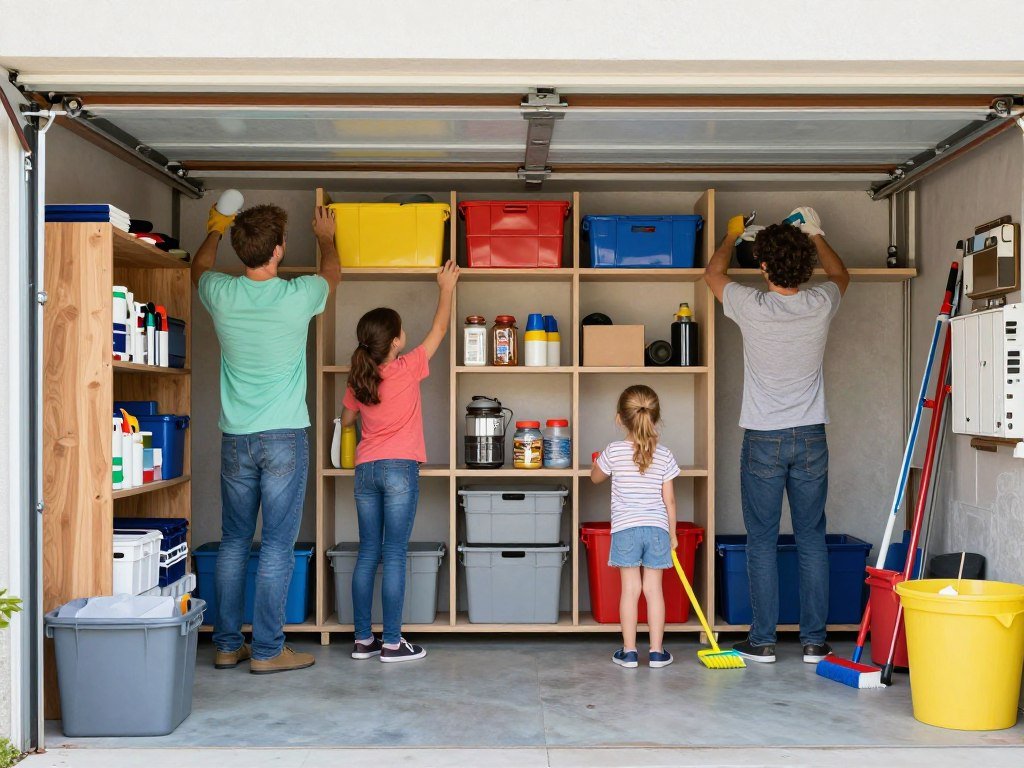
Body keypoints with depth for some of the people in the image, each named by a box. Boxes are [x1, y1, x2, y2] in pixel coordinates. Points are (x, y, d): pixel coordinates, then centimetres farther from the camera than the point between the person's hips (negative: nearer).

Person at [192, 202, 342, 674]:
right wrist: (325, 237, 35)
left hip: (236, 440, 4)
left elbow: (199, 268, 23)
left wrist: (215, 230, 42)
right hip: (285, 439, -3)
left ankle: (227, 644, 20)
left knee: (234, 542, 13)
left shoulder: (221, 296, -4)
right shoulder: (297, 297, -11)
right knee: (277, 546, 1)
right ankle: (267, 650, 5)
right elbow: (332, 272, 14)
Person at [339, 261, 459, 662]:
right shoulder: (407, 369, -8)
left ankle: (363, 638, 13)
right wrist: (446, 289, 16)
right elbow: (439, 330, 5)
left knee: (368, 554, 9)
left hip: (366, 469, 5)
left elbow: (346, 420, 20)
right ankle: (392, 642, 0)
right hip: (400, 468, -5)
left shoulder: (358, 380, 5)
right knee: (394, 555, -3)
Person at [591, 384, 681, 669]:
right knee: (653, 589, 6)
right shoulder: (664, 456, -1)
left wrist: (602, 464, 35)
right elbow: (669, 500, 2)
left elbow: (596, 477, 15)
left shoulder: (613, 452, -5)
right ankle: (657, 651, 11)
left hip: (625, 529, -1)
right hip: (657, 529, 1)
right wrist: (672, 534, 12)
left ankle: (629, 651, 7)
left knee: (630, 589, 3)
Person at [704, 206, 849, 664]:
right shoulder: (820, 306, -4)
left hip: (763, 441, -3)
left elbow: (713, 274, 11)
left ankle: (762, 641, 8)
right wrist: (815, 235, 34)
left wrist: (731, 236, 27)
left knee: (762, 541, 4)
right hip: (811, 439, 3)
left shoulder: (752, 307, -12)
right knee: (812, 540, 7)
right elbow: (840, 275, 22)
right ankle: (814, 641, 12)